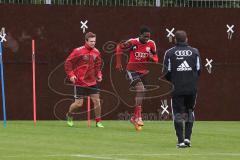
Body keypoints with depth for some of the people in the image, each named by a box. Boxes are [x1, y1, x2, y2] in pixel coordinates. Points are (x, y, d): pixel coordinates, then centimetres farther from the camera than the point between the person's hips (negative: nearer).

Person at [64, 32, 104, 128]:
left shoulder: (96, 52, 4)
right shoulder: (78, 51, -12)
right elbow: (68, 63, -7)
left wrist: (99, 74, 4)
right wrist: (71, 74, -16)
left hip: (92, 82, 4)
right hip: (80, 82, -4)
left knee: (97, 101, -3)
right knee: (79, 103, -2)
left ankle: (98, 122, 9)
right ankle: (69, 115, 27)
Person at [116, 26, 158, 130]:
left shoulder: (151, 44, -4)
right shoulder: (132, 42, -15)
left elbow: (155, 59, 7)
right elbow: (120, 48, 0)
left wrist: (152, 58, -17)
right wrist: (118, 63, -2)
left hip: (144, 71, 5)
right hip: (132, 70, -5)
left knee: (140, 93, 12)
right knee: (140, 89, -24)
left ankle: (134, 118, 29)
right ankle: (139, 117, -25)